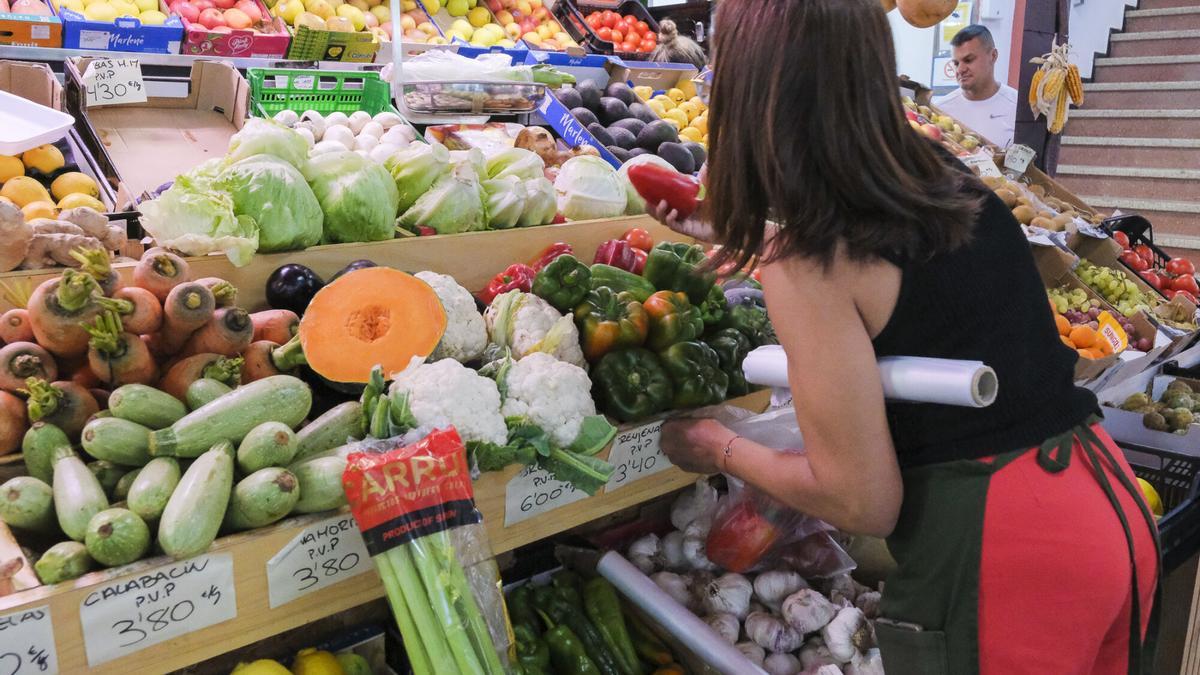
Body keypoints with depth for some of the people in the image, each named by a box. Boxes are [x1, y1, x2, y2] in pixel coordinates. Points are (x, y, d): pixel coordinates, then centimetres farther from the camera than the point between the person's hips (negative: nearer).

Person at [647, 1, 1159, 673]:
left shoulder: (805, 269, -20)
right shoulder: (950, 179, 2)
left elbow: (863, 502, -15)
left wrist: (722, 449, 0)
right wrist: (725, 234, 35)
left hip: (994, 549, -7)